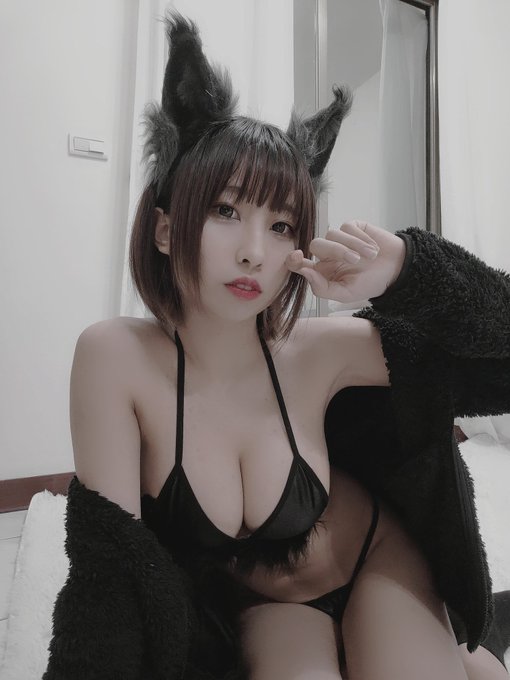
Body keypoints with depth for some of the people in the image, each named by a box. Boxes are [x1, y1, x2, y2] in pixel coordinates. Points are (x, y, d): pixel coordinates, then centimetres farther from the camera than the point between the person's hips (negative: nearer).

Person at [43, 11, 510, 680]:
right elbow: (107, 560, -19)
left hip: (376, 558, 1)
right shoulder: (114, 357, -25)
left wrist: (406, 275, -34)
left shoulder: (316, 353, -24)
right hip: (258, 606, 0)